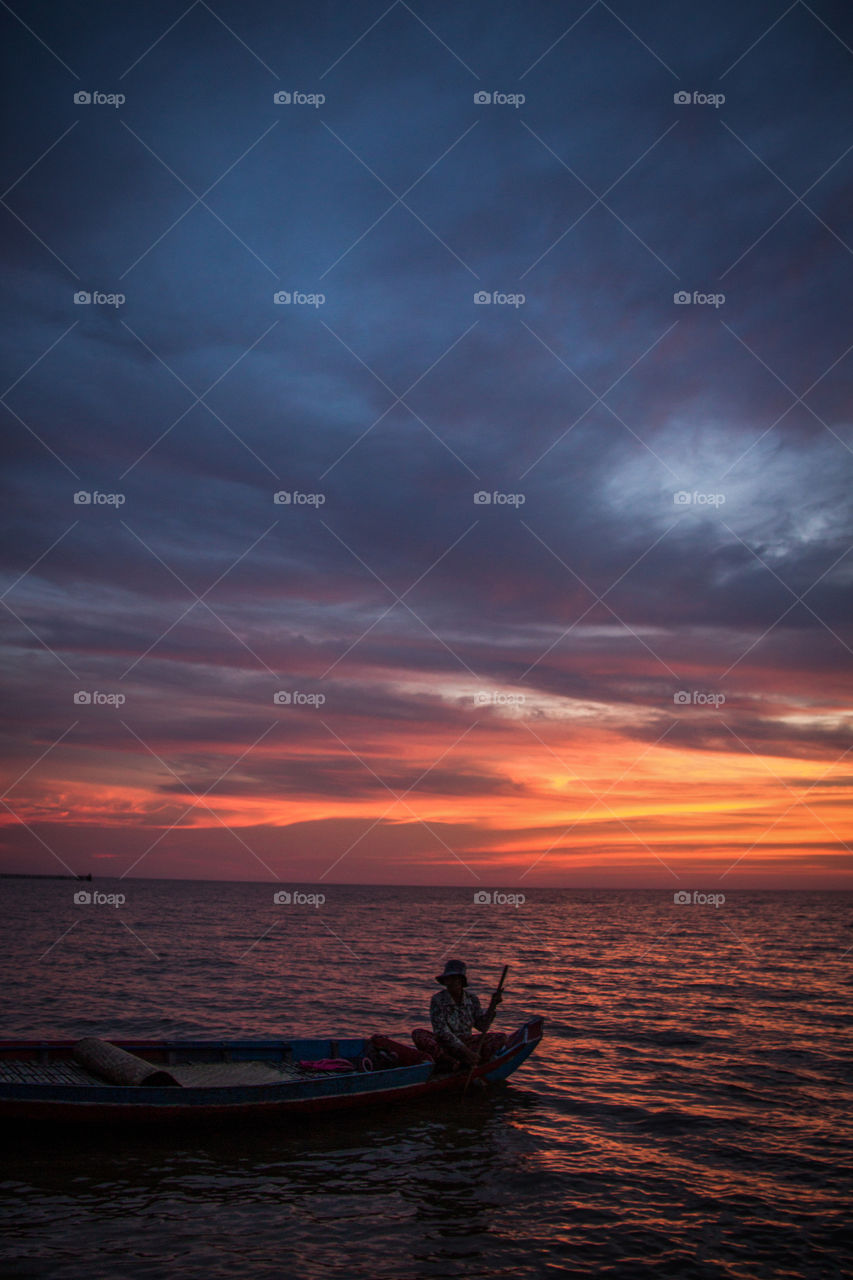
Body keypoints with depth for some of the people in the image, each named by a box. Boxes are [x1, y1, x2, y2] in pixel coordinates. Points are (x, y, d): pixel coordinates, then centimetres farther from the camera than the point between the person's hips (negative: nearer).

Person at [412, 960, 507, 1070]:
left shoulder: (471, 998, 2)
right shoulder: (438, 1000, -11)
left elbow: (482, 1027, 2)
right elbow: (443, 1032, -18)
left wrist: (492, 1006, -12)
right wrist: (466, 1051, -26)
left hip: (467, 1042, 3)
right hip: (443, 1046, -3)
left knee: (501, 1037, -14)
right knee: (417, 1034, -31)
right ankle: (454, 1063, -31)